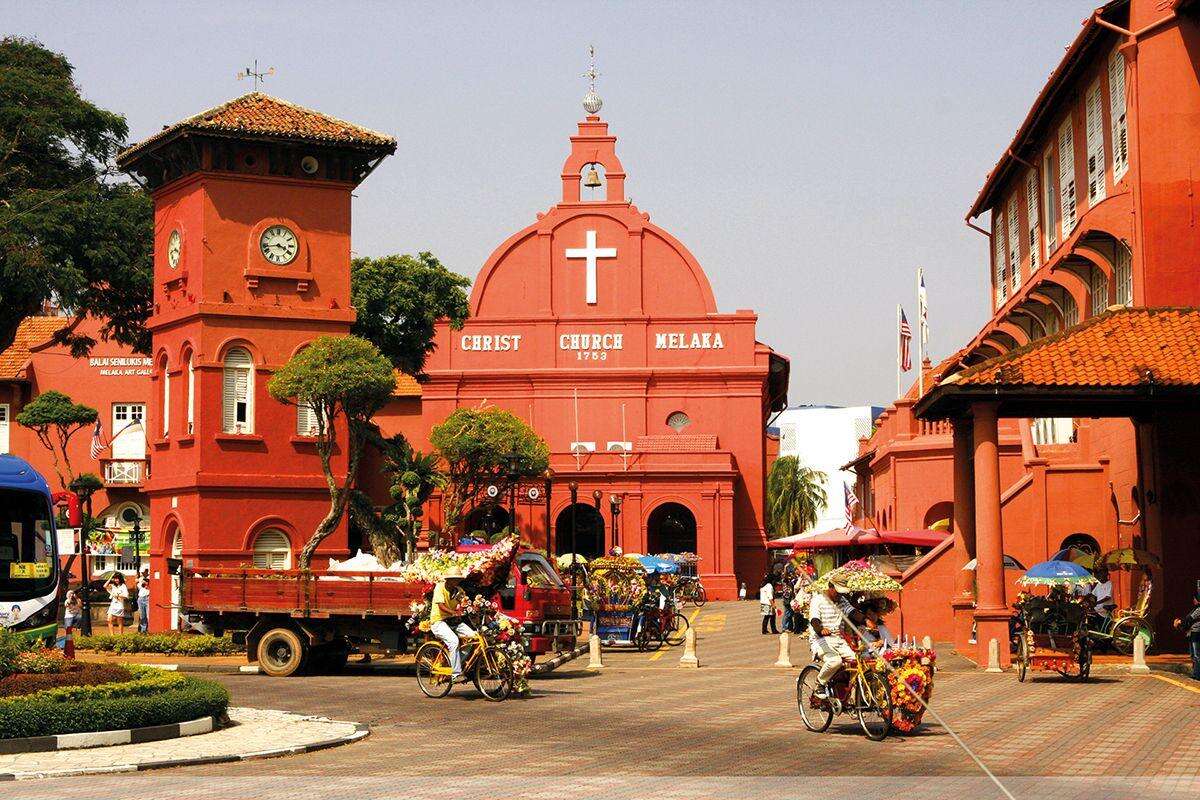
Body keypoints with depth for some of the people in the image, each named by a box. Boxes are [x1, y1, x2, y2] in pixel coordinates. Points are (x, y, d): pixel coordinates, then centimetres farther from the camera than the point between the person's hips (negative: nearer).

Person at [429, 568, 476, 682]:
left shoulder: (458, 590, 8)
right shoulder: (440, 588, -12)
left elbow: (465, 602, -3)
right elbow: (441, 606, -23)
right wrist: (454, 613, -36)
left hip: (454, 621, 7)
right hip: (438, 621, -7)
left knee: (472, 636, -15)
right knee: (453, 641, -31)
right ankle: (456, 674, -28)